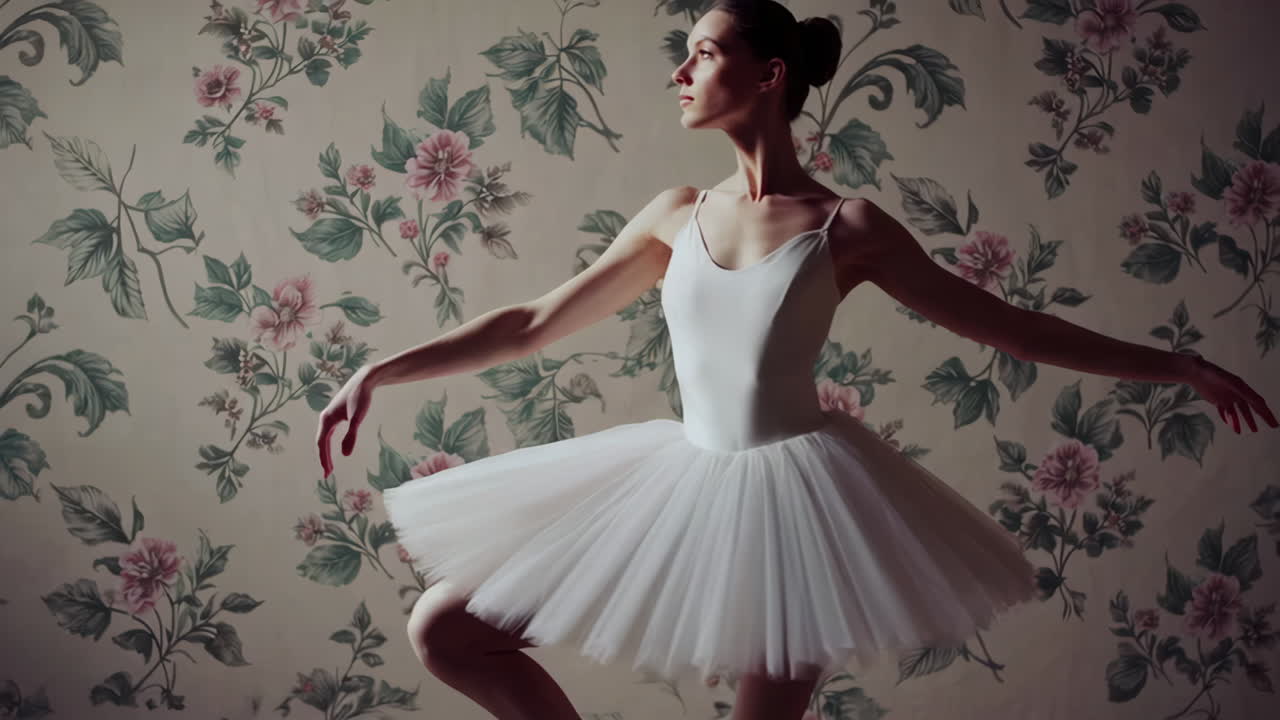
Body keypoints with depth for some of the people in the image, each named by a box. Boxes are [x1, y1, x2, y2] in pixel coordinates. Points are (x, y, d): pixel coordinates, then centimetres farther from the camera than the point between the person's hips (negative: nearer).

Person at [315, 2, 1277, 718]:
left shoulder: (845, 227, -5)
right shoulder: (677, 217, 5)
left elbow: (1010, 327, 1)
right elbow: (536, 324, 8)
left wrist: (1178, 365, -1)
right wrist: (381, 371, 6)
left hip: (796, 488, -4)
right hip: (685, 480, 4)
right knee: (444, 628, 0)